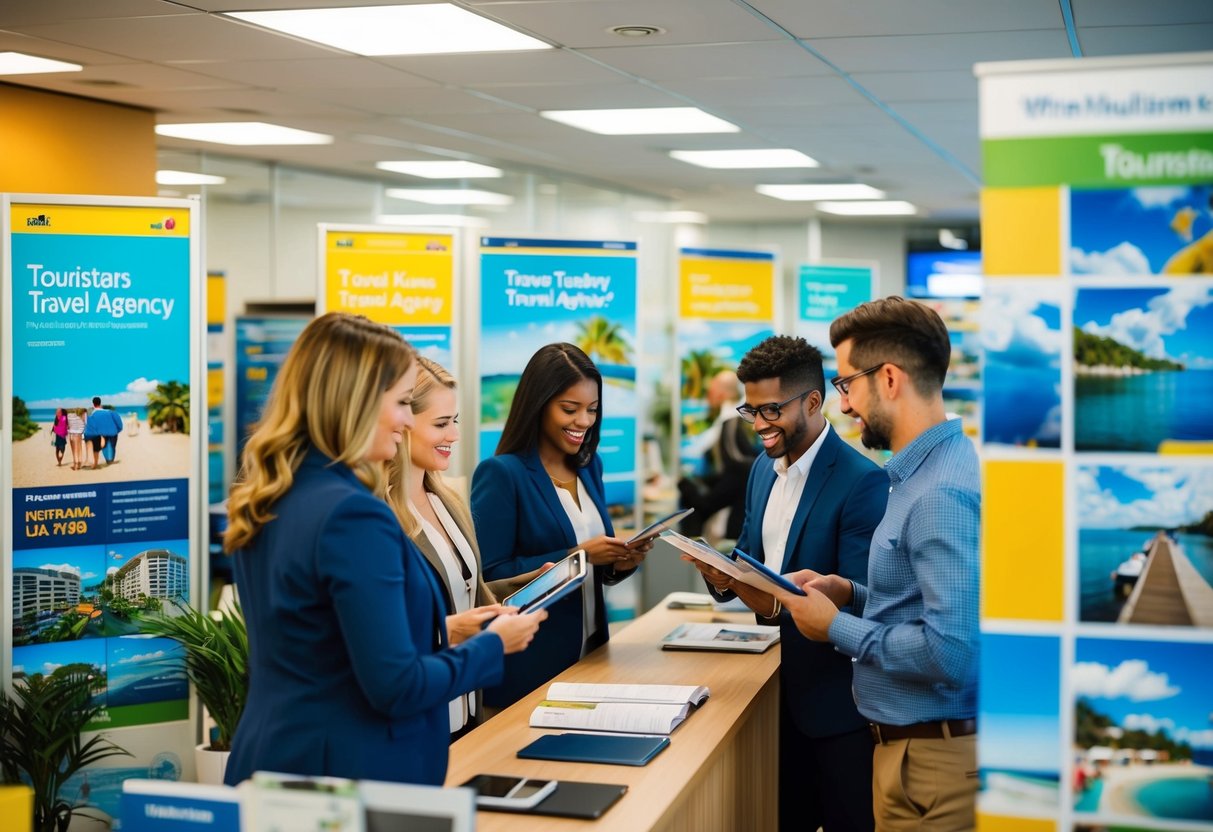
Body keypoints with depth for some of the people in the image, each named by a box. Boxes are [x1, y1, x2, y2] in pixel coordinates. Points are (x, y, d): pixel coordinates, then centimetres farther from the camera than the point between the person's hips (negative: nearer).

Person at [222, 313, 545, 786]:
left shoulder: (263, 500, 6)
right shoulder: (352, 515, -22)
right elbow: (396, 687, -21)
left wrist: (438, 633, 18)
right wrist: (493, 644, -7)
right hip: (348, 780, -8)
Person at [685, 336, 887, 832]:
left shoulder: (861, 482, -18)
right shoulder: (764, 468, 7)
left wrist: (778, 604, -36)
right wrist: (722, 576, -9)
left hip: (835, 693, -7)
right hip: (778, 682, 7)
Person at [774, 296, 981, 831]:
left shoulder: (943, 494, -23)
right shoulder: (922, 471, 8)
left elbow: (951, 650, -29)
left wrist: (837, 627, -18)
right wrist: (851, 594, 5)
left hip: (933, 761, -9)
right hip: (905, 742, 9)